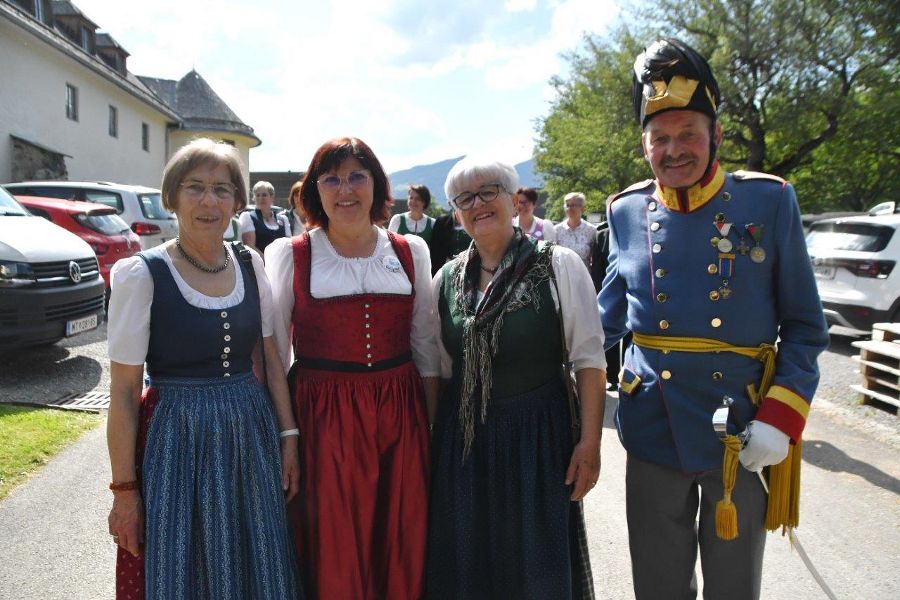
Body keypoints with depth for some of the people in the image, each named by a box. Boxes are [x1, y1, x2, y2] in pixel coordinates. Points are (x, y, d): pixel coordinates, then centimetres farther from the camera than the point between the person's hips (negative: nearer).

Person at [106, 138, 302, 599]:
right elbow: (123, 393, -9)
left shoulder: (250, 267, 2)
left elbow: (271, 360, 7)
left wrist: (288, 438, 2)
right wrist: (124, 490, -9)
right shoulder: (142, 274, -10)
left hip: (252, 436, 4)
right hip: (176, 440, -4)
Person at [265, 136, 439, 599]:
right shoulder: (289, 255, -1)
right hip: (323, 417, -2)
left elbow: (425, 344, 10)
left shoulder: (411, 251, 6)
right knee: (332, 550, 8)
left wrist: (435, 421, 7)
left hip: (401, 415, 2)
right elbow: (274, 352, 3)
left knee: (403, 546, 12)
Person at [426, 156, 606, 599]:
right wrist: (433, 440, 8)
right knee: (467, 563, 16)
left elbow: (588, 358, -8)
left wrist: (590, 442, -12)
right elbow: (441, 367, 10)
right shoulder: (447, 278, 4)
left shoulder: (560, 266, -8)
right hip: (462, 439, 4)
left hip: (538, 435, -3)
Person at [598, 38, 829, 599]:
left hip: (744, 433, -1)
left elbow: (805, 327, -3)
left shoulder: (769, 202, -6)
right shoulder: (627, 212, 0)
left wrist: (782, 417, -13)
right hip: (653, 428, 2)